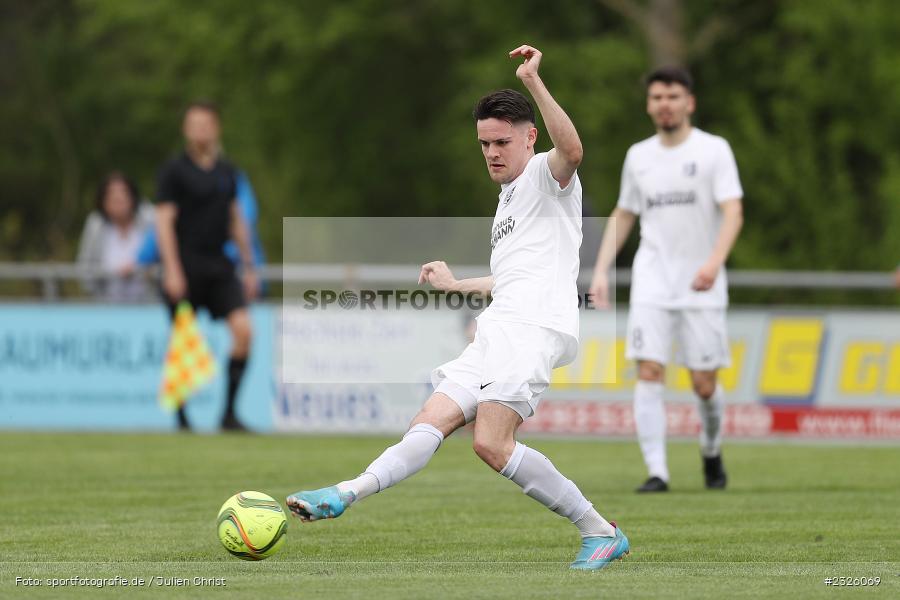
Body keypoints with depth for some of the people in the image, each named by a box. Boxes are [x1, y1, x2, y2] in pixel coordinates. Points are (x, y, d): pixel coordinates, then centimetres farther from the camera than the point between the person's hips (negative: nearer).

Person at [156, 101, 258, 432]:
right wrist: (172, 270, -17)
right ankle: (181, 417, 13)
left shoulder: (227, 172, 12)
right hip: (185, 266, -4)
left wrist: (248, 267, 16)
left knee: (243, 329, -12)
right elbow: (164, 221, -9)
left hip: (219, 267, 4)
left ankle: (229, 411, -7)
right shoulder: (174, 169, -4)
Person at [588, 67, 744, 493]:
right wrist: (601, 272, 11)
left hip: (701, 286, -2)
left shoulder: (713, 150, -2)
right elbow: (623, 216, 21)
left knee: (703, 383, 0)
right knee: (648, 373, -13)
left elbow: (732, 213, -12)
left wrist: (714, 262, -28)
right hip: (652, 281, 2)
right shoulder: (638, 156, 11)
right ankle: (656, 472, -13)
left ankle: (711, 452, 29)